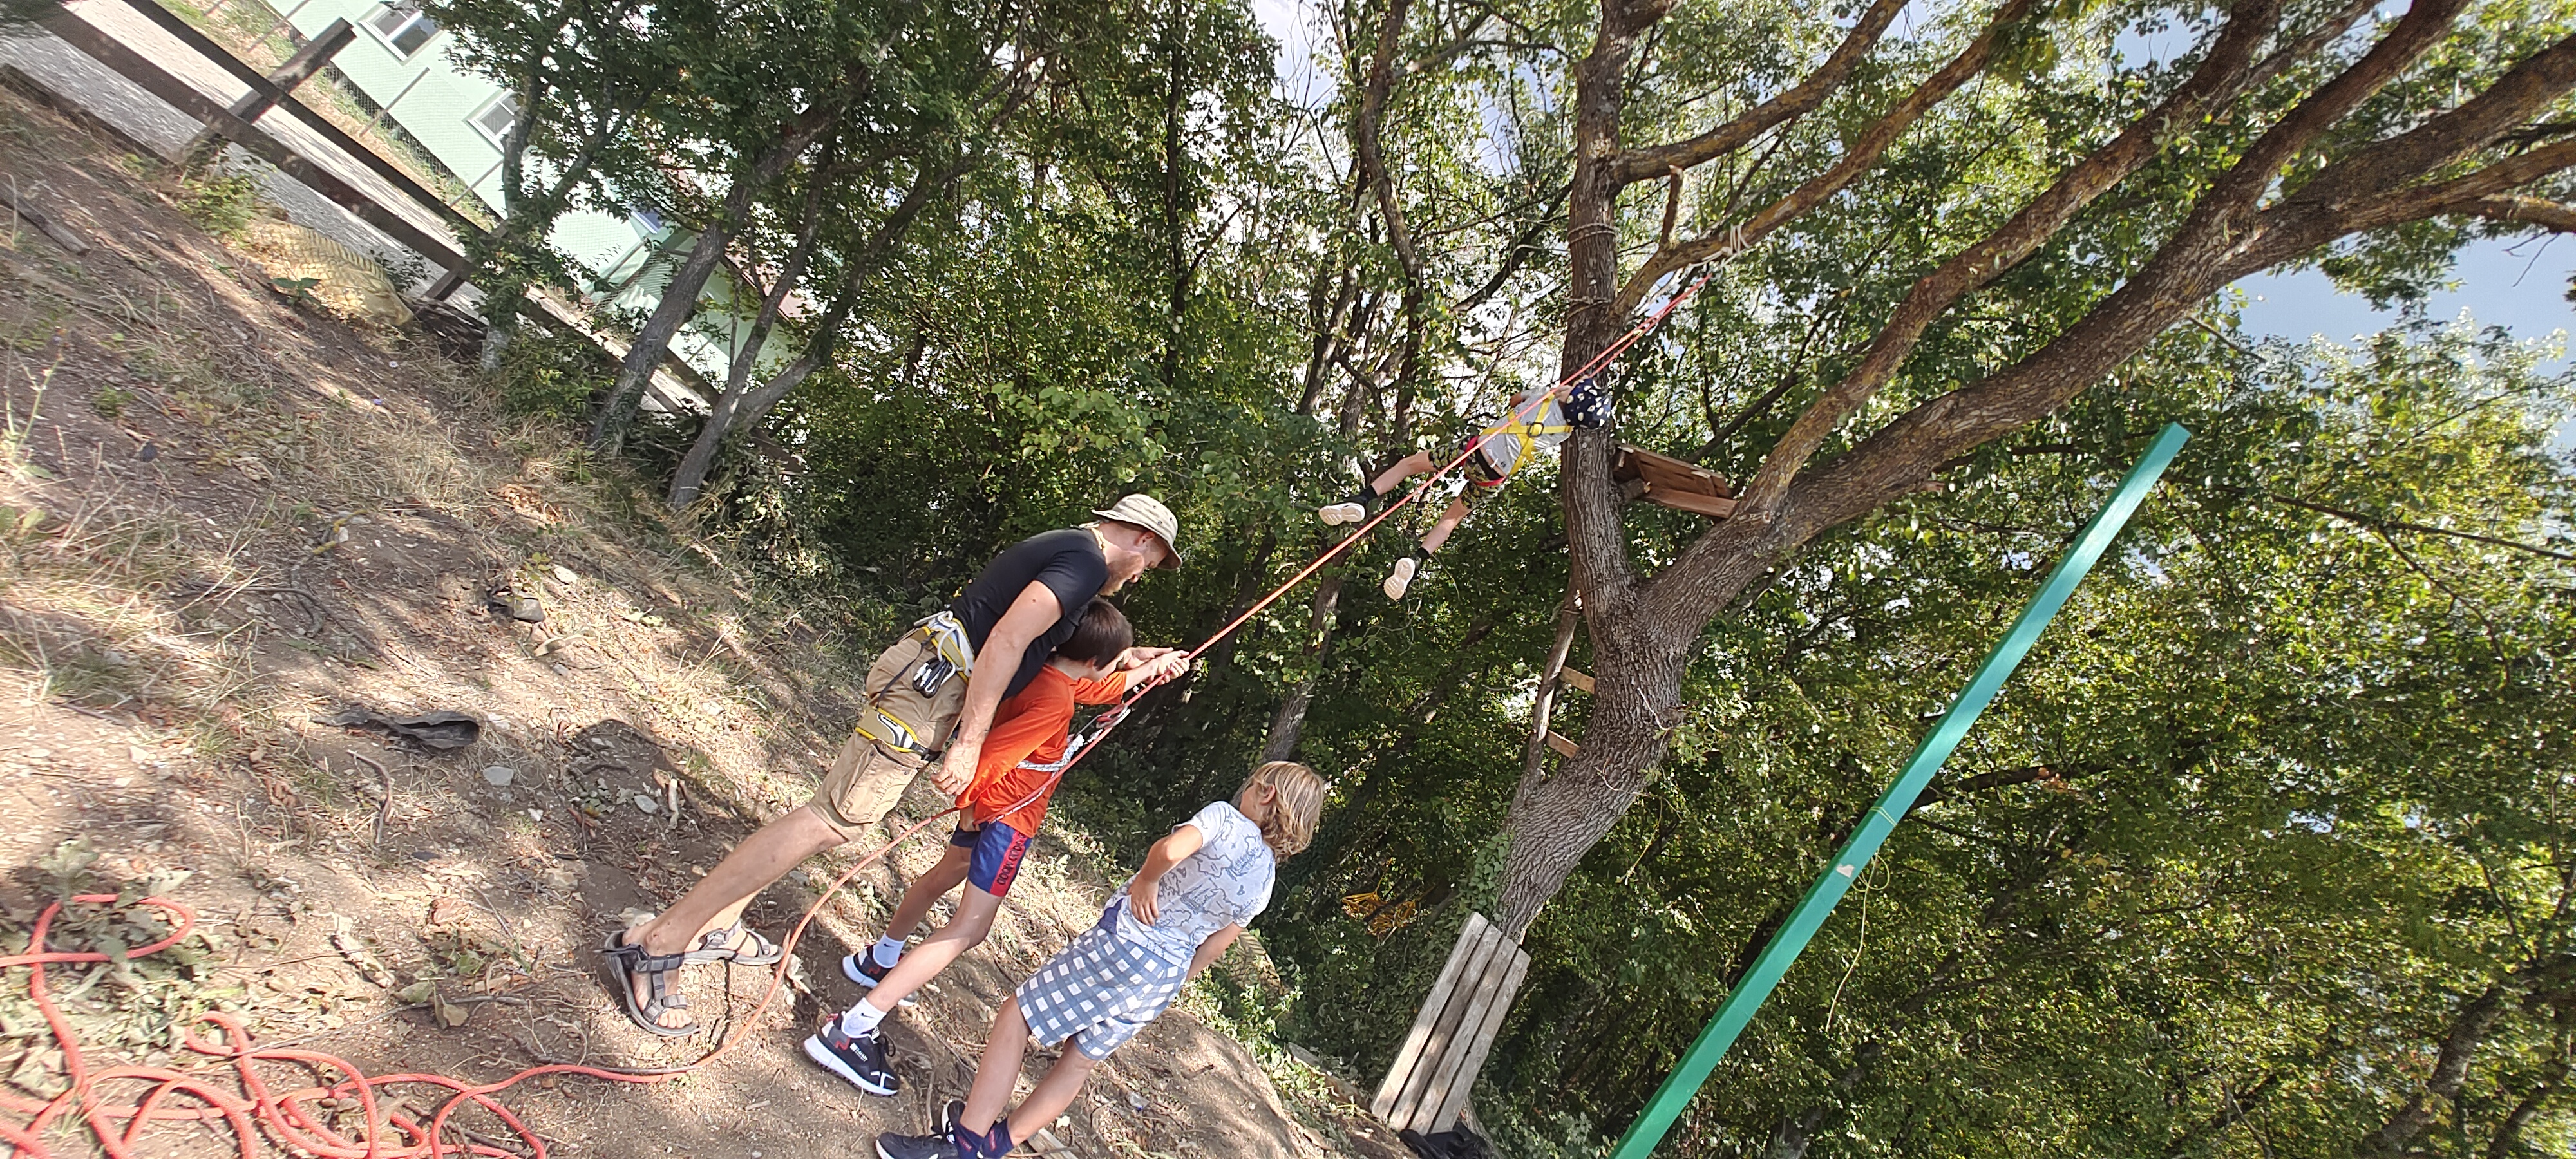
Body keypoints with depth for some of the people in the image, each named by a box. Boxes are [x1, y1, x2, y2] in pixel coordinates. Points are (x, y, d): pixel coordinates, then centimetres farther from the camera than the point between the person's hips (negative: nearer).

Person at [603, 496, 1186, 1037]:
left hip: (928, 674, 10)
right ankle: (655, 944, -8)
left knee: (840, 815, 16)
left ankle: (714, 925, 24)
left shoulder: (1060, 548, 22)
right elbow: (1006, 640, -20)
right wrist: (969, 742, -21)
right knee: (832, 820, -11)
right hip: (935, 681, -10)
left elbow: (1050, 642, 37)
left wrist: (1132, 659, 37)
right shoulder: (1087, 559, -9)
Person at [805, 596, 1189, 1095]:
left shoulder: (1053, 676, 1)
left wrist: (1152, 668, 25)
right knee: (969, 928, -9)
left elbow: (1104, 689, 22)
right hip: (1008, 816, -10)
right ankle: (849, 1032, -13)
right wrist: (969, 806, -15)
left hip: (991, 807, 10)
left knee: (945, 877, 30)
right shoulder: (1054, 701, -28)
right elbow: (991, 753, -30)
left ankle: (879, 961, 52)